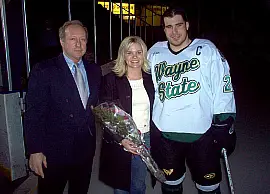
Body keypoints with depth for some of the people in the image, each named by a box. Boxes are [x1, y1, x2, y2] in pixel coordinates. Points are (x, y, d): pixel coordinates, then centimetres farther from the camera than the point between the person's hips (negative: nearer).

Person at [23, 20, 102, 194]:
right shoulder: (43, 71, -11)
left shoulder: (94, 70, 6)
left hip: (86, 148, 5)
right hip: (54, 151, -4)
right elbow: (34, 114, -13)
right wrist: (35, 151, -14)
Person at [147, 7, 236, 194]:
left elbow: (223, 87, -4)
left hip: (203, 133, -2)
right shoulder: (154, 54, 5)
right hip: (166, 134, 3)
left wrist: (224, 124, -7)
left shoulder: (207, 50, -4)